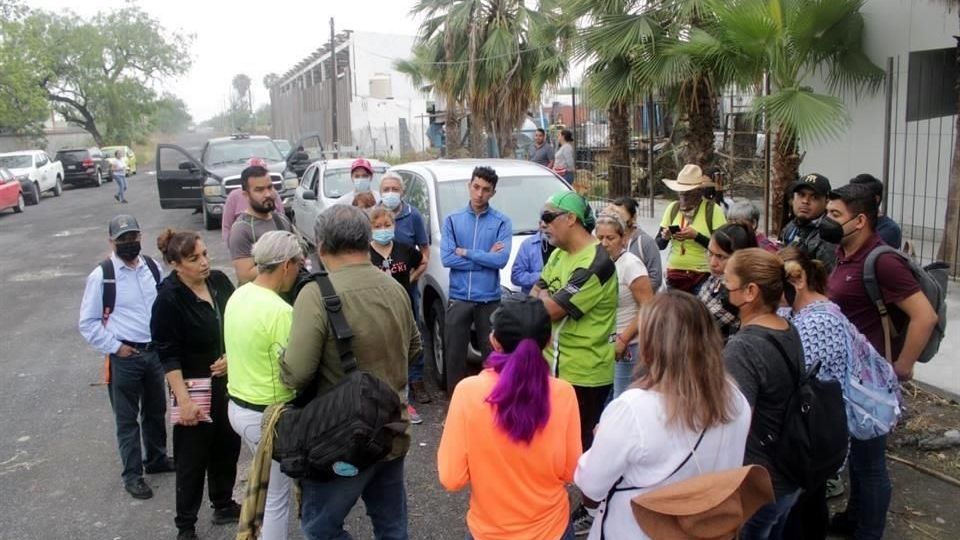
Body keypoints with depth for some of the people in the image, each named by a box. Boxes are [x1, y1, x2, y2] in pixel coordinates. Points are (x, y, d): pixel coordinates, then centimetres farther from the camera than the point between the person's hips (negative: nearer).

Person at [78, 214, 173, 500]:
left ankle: (156, 459, 40)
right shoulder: (101, 275, -12)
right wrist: (115, 347, -12)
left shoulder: (152, 267, 2)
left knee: (156, 411, 20)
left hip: (155, 351, 5)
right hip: (124, 357, -4)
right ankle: (132, 474, 21)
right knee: (127, 419, 7)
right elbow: (88, 323, -8)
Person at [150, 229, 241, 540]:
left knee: (227, 448, 17)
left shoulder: (219, 281, -2)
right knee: (193, 458, 5)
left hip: (228, 382, 5)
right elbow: (168, 356, -16)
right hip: (195, 386, -5)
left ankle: (224, 506, 37)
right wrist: (184, 400, -20)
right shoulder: (169, 299, -17)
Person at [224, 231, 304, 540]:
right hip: (267, 415, -9)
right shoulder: (280, 311, -25)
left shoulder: (238, 296, 2)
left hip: (237, 406, 9)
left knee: (266, 486, 27)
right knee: (276, 497, 9)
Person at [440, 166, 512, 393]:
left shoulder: (502, 222, 0)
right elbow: (446, 258, -7)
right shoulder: (452, 219, 4)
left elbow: (501, 259, -13)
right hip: (458, 298, 1)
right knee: (454, 354, 9)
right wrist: (486, 257, -9)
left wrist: (465, 252, -10)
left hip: (489, 300, -1)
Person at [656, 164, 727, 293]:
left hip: (702, 275, -3)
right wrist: (665, 237, -13)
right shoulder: (672, 208, 3)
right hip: (674, 273, 3)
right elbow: (659, 245, 7)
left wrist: (696, 236, -20)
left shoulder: (713, 210, -7)